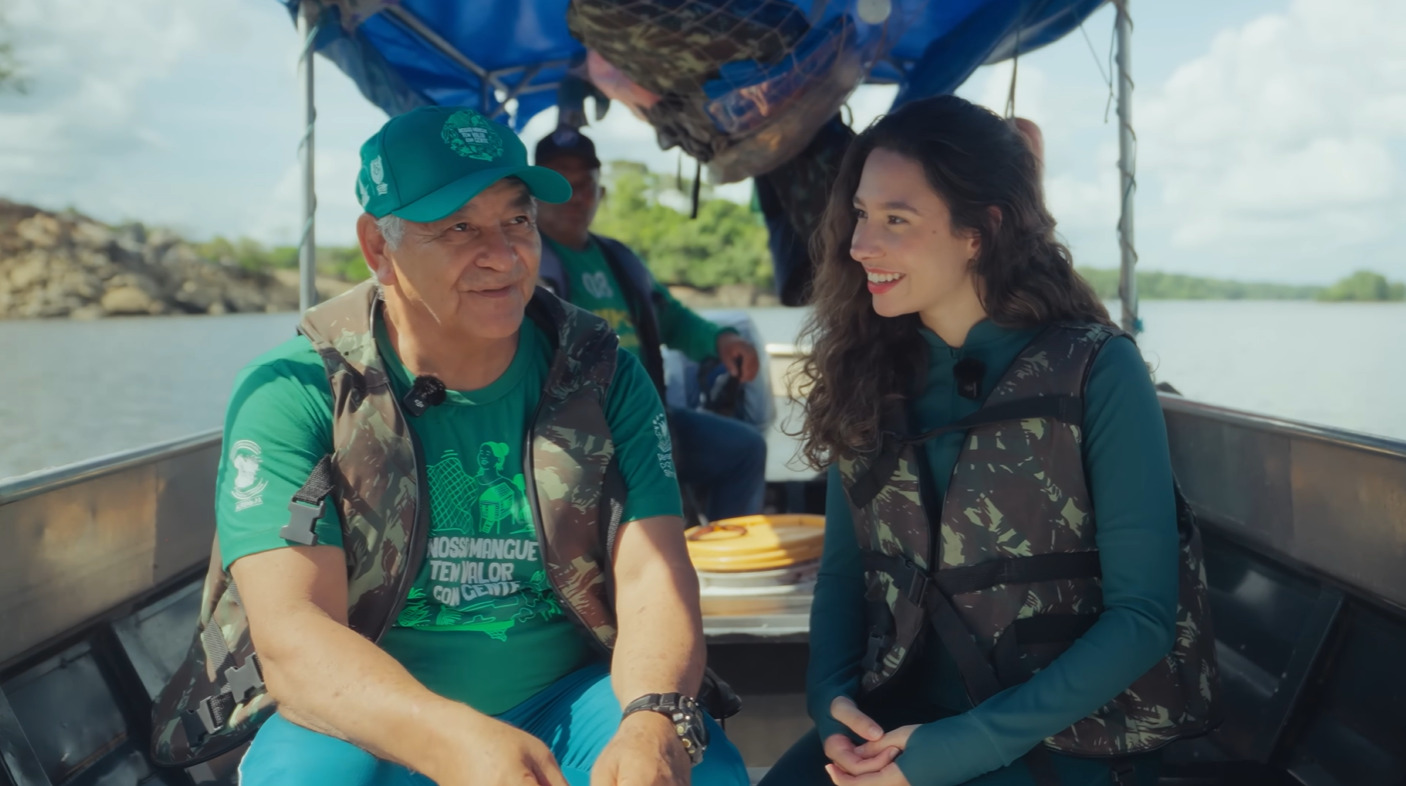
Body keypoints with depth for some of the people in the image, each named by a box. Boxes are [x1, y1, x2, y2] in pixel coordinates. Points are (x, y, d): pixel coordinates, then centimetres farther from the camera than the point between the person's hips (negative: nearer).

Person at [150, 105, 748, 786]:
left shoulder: (605, 378, -1)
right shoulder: (291, 395, -9)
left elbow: (654, 583, -10)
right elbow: (291, 634, -20)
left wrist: (655, 722, -33)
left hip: (561, 703, 2)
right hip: (359, 720, -1)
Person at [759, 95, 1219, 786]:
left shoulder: (1096, 371, -9)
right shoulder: (871, 375, 4)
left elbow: (1141, 615, -10)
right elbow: (843, 571, 10)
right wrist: (830, 699, -9)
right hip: (896, 721, 4)